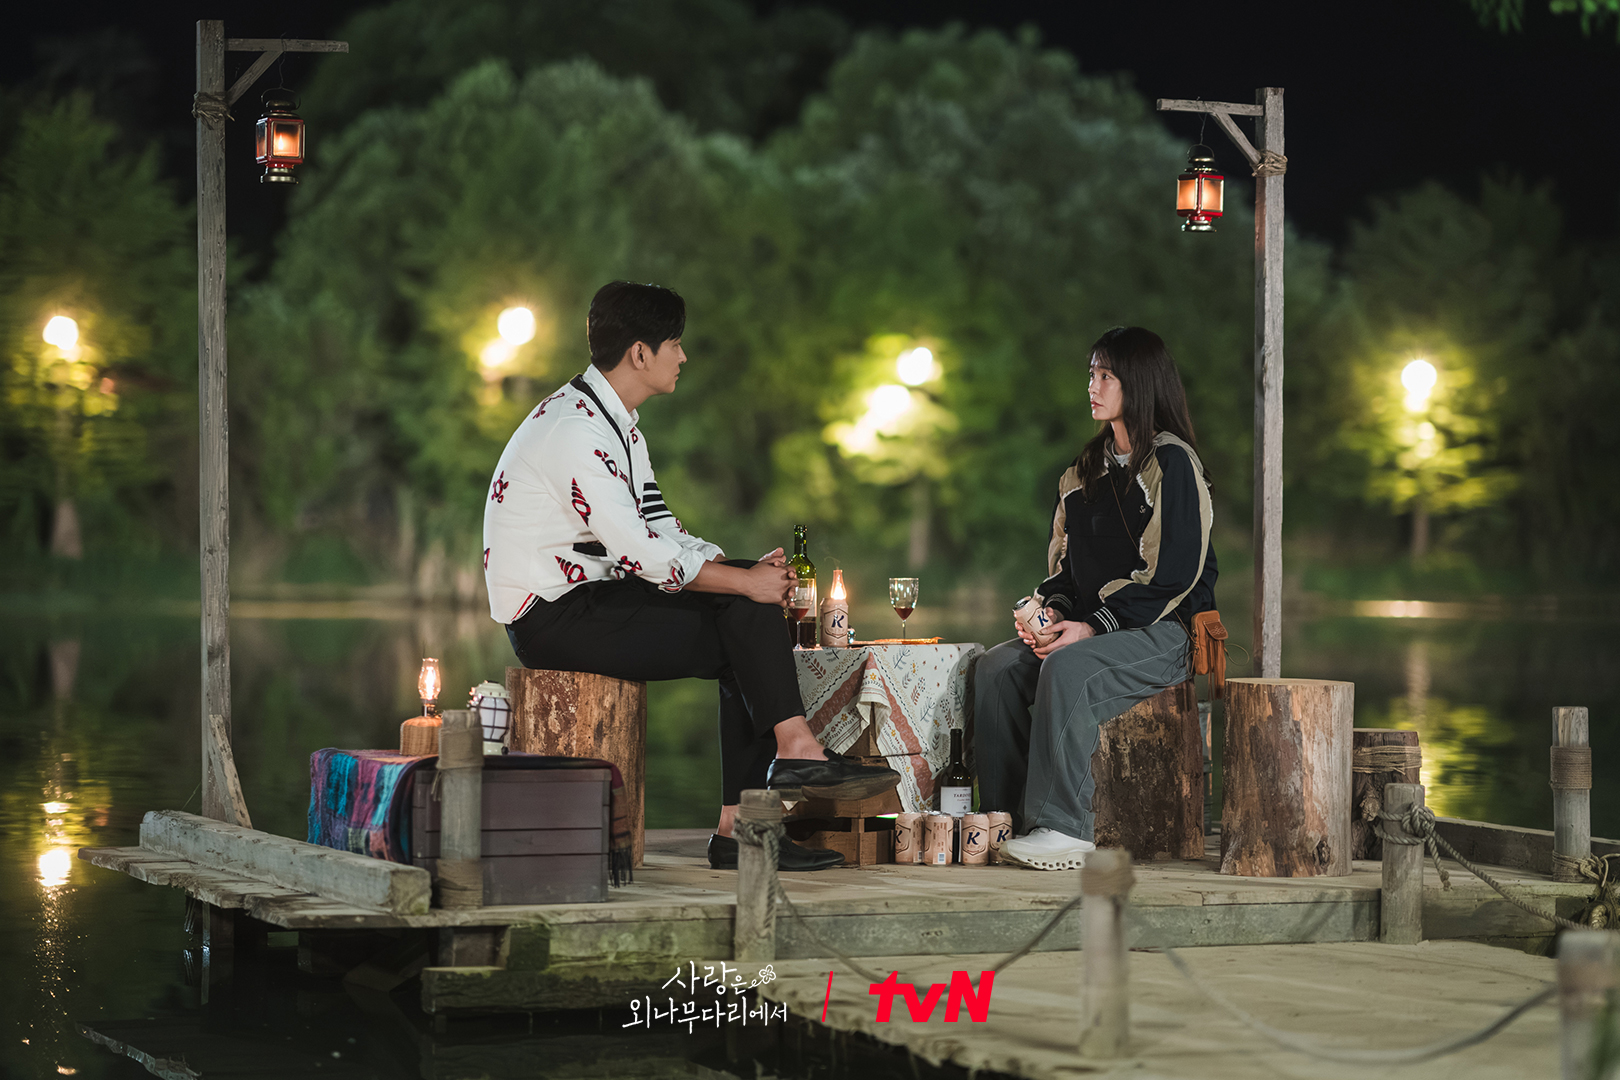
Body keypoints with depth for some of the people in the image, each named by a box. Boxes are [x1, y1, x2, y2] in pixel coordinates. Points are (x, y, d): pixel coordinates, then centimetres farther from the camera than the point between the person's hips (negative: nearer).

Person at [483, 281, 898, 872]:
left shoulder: (617, 423, 15)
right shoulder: (575, 430, -19)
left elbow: (660, 531, 14)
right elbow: (639, 553, -23)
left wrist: (747, 568, -2)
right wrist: (743, 581, -17)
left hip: (586, 601, 10)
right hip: (553, 618, -10)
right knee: (747, 618, -17)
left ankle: (739, 828, -7)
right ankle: (797, 752, -9)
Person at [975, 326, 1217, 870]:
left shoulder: (1173, 464, -7)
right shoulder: (1089, 467, 19)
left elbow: (1175, 575, -15)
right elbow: (1067, 561, 21)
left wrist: (1094, 626, -19)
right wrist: (1051, 609, -1)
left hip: (1163, 635, -8)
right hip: (1089, 628, 8)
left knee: (1068, 670, -34)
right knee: (997, 668, -16)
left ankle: (1063, 829, -33)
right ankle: (1006, 818, -15)